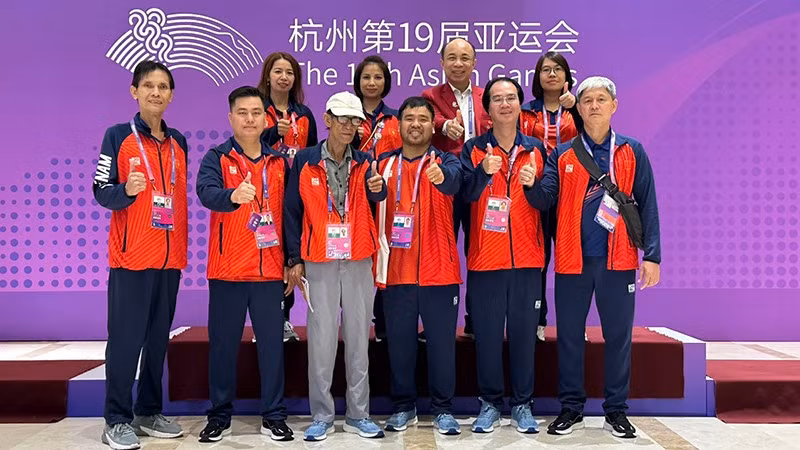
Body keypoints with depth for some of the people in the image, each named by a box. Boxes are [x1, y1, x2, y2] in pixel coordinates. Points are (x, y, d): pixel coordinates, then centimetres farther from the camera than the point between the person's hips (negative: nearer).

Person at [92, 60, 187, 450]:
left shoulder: (178, 142, 12)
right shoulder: (118, 136, -2)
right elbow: (101, 192, -6)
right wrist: (126, 190, -28)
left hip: (170, 257, 5)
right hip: (131, 256, -5)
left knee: (159, 338, 10)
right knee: (125, 339, -1)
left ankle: (149, 412, 22)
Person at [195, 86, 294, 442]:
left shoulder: (279, 161, 9)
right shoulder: (217, 157, 0)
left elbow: (289, 212, 12)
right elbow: (206, 192, -21)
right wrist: (233, 195, -43)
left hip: (270, 269, 2)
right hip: (227, 269, -2)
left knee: (272, 343, 6)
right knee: (223, 344, 6)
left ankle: (273, 416, 18)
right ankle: (220, 416, 20)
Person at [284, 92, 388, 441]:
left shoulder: (364, 162, 6)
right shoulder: (304, 161, 0)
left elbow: (374, 197, -14)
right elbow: (292, 212, 2)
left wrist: (378, 187, -38)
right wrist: (295, 259, -2)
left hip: (358, 262, 2)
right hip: (319, 263, -2)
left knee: (358, 337, 8)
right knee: (321, 338, 2)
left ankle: (358, 415, 18)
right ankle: (321, 416, 14)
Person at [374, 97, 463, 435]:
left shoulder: (445, 161, 1)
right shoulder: (384, 164, 8)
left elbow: (454, 181, -23)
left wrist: (441, 176, -44)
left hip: (438, 270, -2)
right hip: (395, 270, 2)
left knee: (442, 341, 6)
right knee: (399, 341, 10)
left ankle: (443, 409, 20)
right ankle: (403, 407, 26)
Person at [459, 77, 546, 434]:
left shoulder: (535, 150, 9)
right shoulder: (473, 149, 4)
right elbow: (465, 193, -11)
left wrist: (533, 185, -14)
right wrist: (483, 171, -29)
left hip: (527, 258, 1)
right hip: (485, 258, -1)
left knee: (524, 333, 5)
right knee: (487, 333, 4)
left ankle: (522, 404, 19)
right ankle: (490, 402, 19)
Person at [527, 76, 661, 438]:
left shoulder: (632, 152, 6)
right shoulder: (562, 155, 8)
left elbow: (647, 205, 3)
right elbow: (545, 199, 0)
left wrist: (652, 255, -4)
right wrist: (532, 184, -22)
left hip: (618, 260, 0)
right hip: (572, 260, 1)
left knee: (618, 336, 7)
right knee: (569, 336, 8)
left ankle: (616, 411, 21)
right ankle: (571, 408, 21)